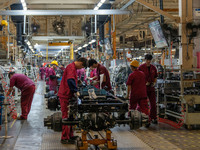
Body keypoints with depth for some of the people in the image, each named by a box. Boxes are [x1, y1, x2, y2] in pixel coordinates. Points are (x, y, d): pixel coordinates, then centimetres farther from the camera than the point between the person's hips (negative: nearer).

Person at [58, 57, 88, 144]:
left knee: (69, 117, 16)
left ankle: (70, 136, 25)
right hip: (65, 95, -10)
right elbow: (70, 80, -30)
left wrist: (75, 90, 16)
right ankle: (65, 138, 0)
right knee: (66, 117, -5)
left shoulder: (74, 68, 17)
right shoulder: (71, 67, -17)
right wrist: (76, 91, -23)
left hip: (68, 95, 10)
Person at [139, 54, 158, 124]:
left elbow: (155, 77, 17)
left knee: (153, 103, 1)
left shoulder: (153, 68, 7)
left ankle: (153, 118, 9)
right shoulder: (141, 67, -6)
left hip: (151, 87, 4)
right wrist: (144, 83, -16)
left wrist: (154, 83, -2)